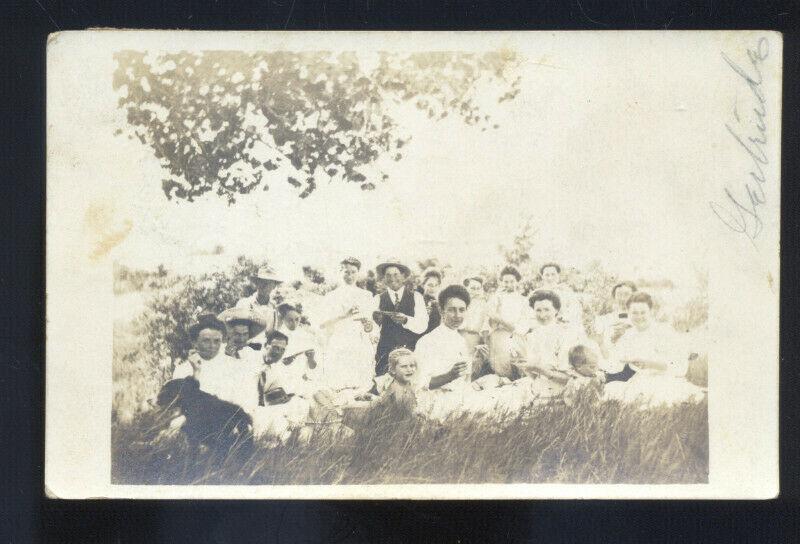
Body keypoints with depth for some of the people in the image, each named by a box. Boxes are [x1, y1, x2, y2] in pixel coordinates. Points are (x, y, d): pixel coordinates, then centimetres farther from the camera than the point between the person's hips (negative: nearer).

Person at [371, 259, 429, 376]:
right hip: (385, 352, 1)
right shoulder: (378, 299, 9)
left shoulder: (416, 297, 8)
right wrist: (375, 321, -21)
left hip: (412, 350, -1)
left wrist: (406, 320, -20)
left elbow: (423, 326, -4)